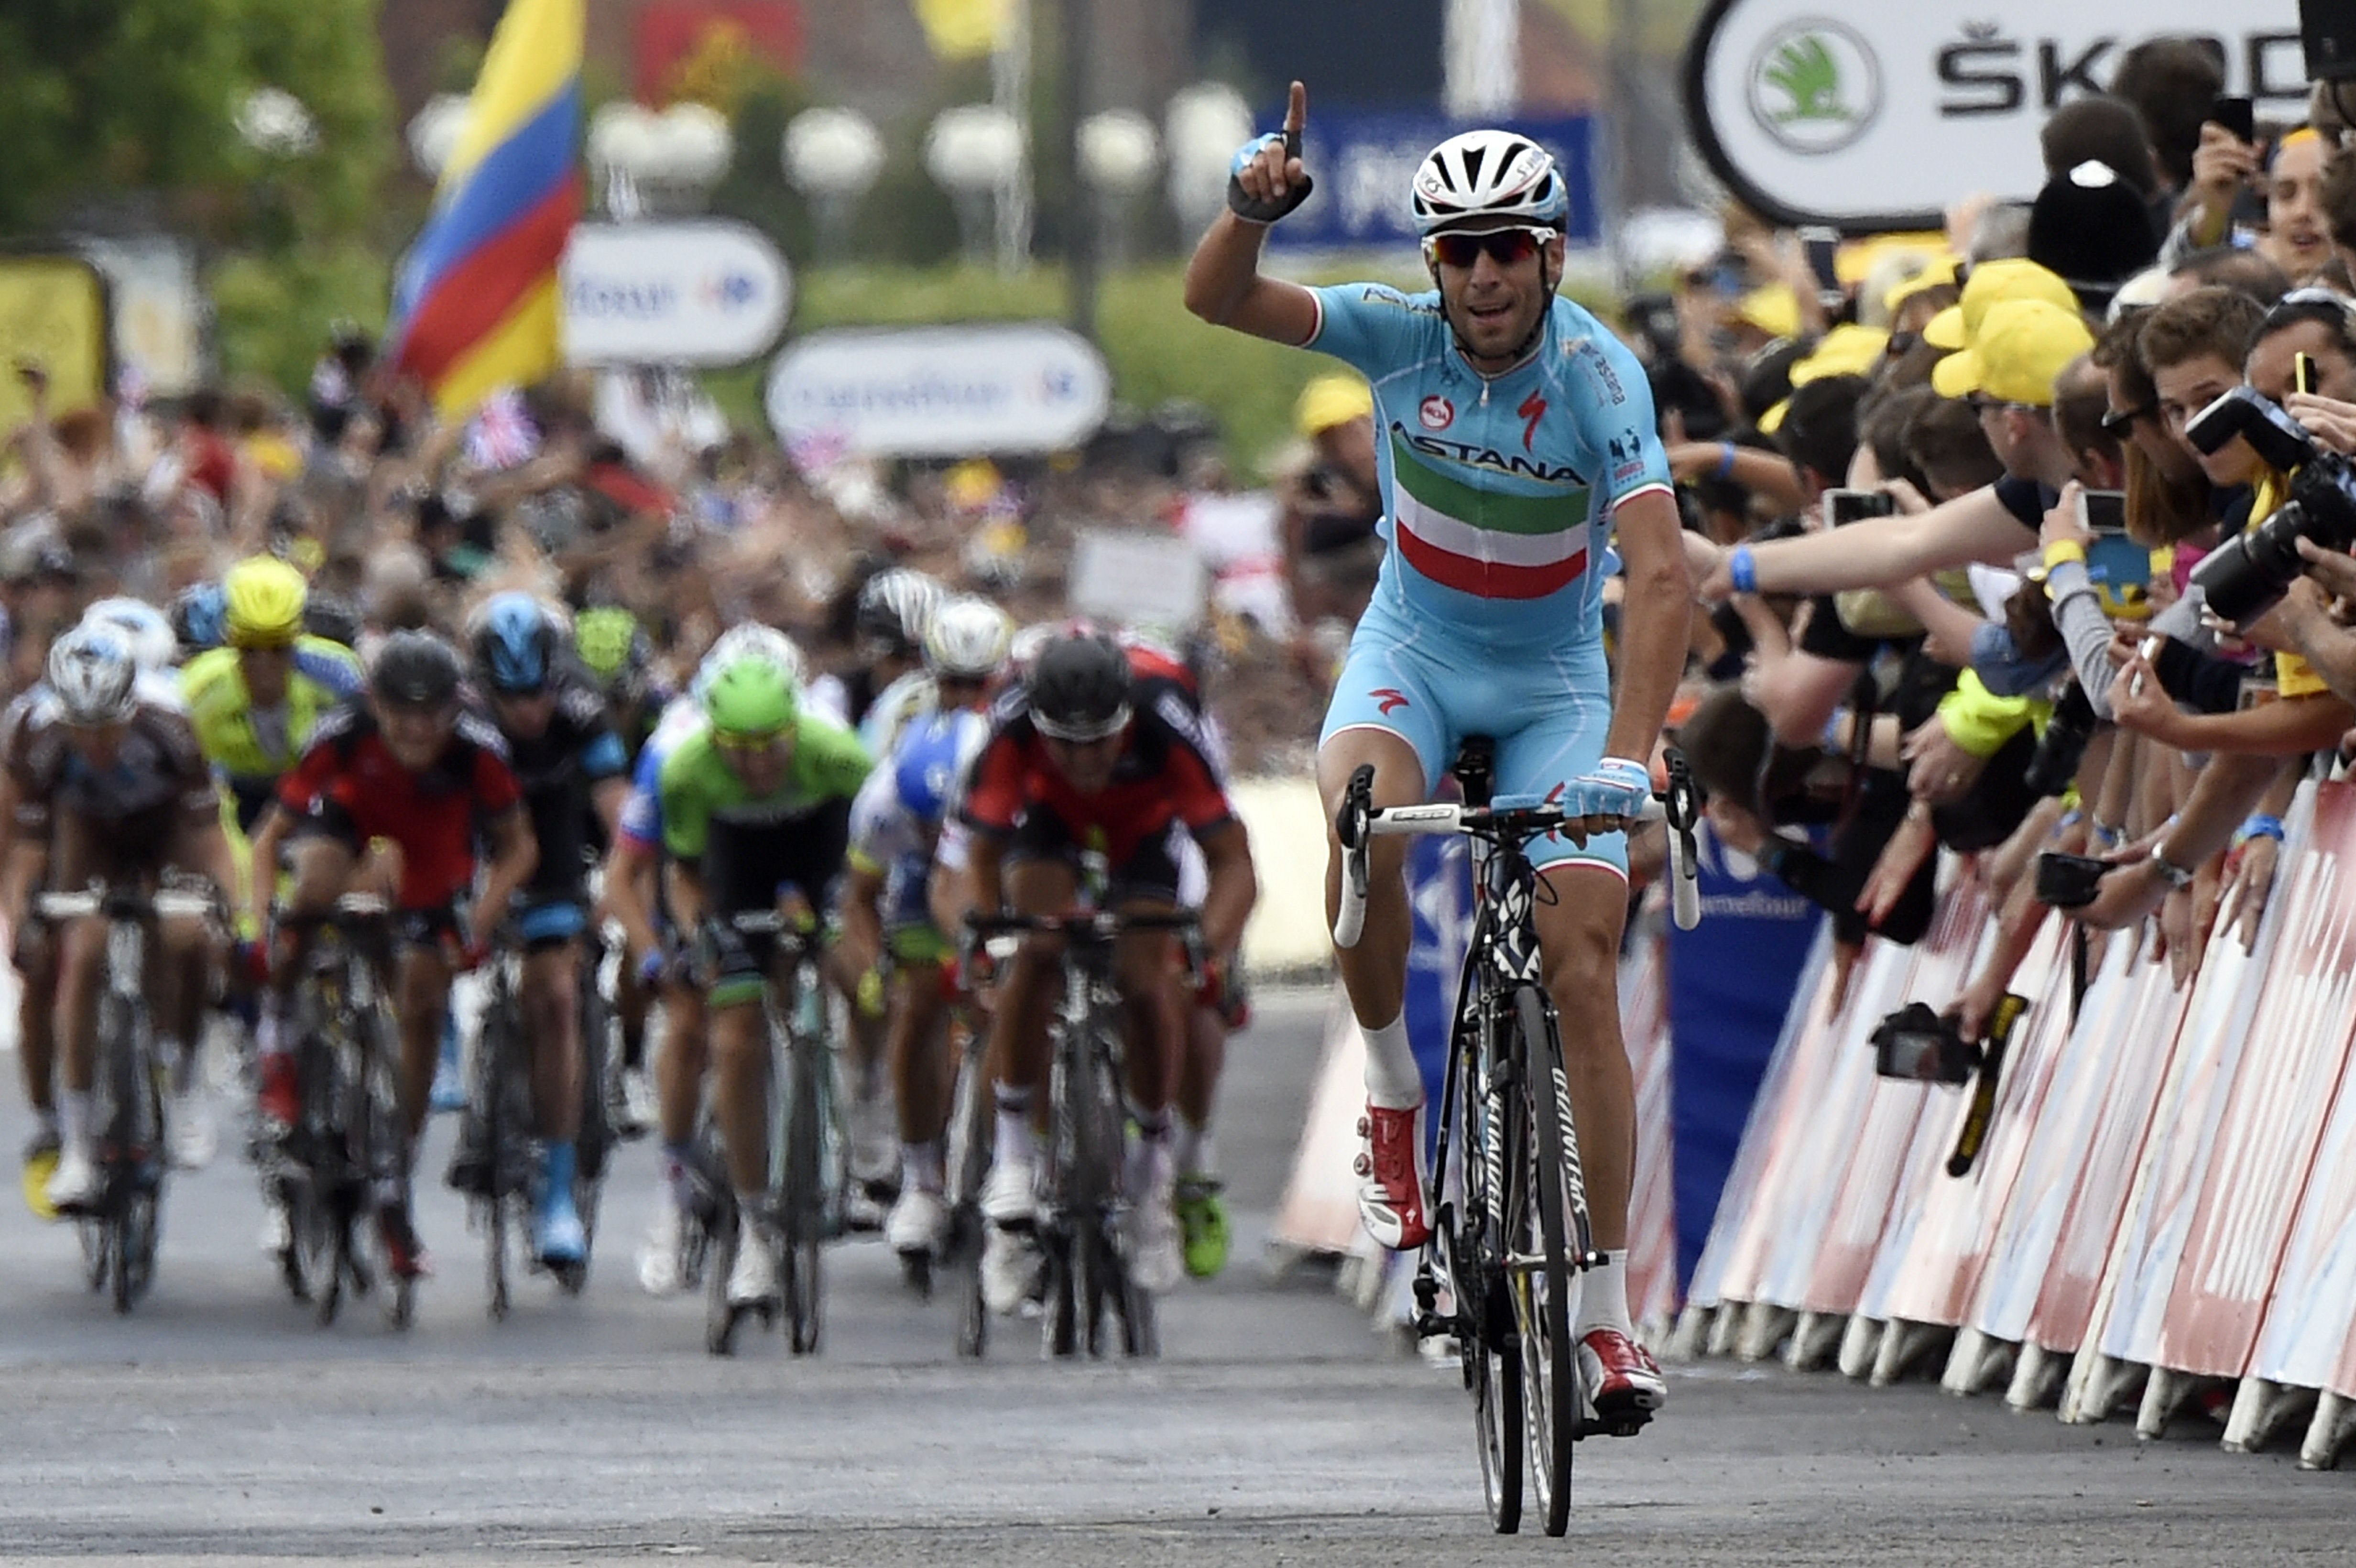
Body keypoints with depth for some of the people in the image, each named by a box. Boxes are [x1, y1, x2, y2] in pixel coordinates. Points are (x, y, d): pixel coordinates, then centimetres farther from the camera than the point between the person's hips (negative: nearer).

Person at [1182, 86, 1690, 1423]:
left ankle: (1609, 1314, -7)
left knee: (1585, 972, -12)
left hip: (1555, 683, -1)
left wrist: (1628, 756, -43)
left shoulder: (1596, 373, -23)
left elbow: (1665, 574, -32)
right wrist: (1254, 207, -38)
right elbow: (1218, 300, -15)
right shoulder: (1405, 335, -14)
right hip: (1414, 653, 1)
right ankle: (1394, 1095, -9)